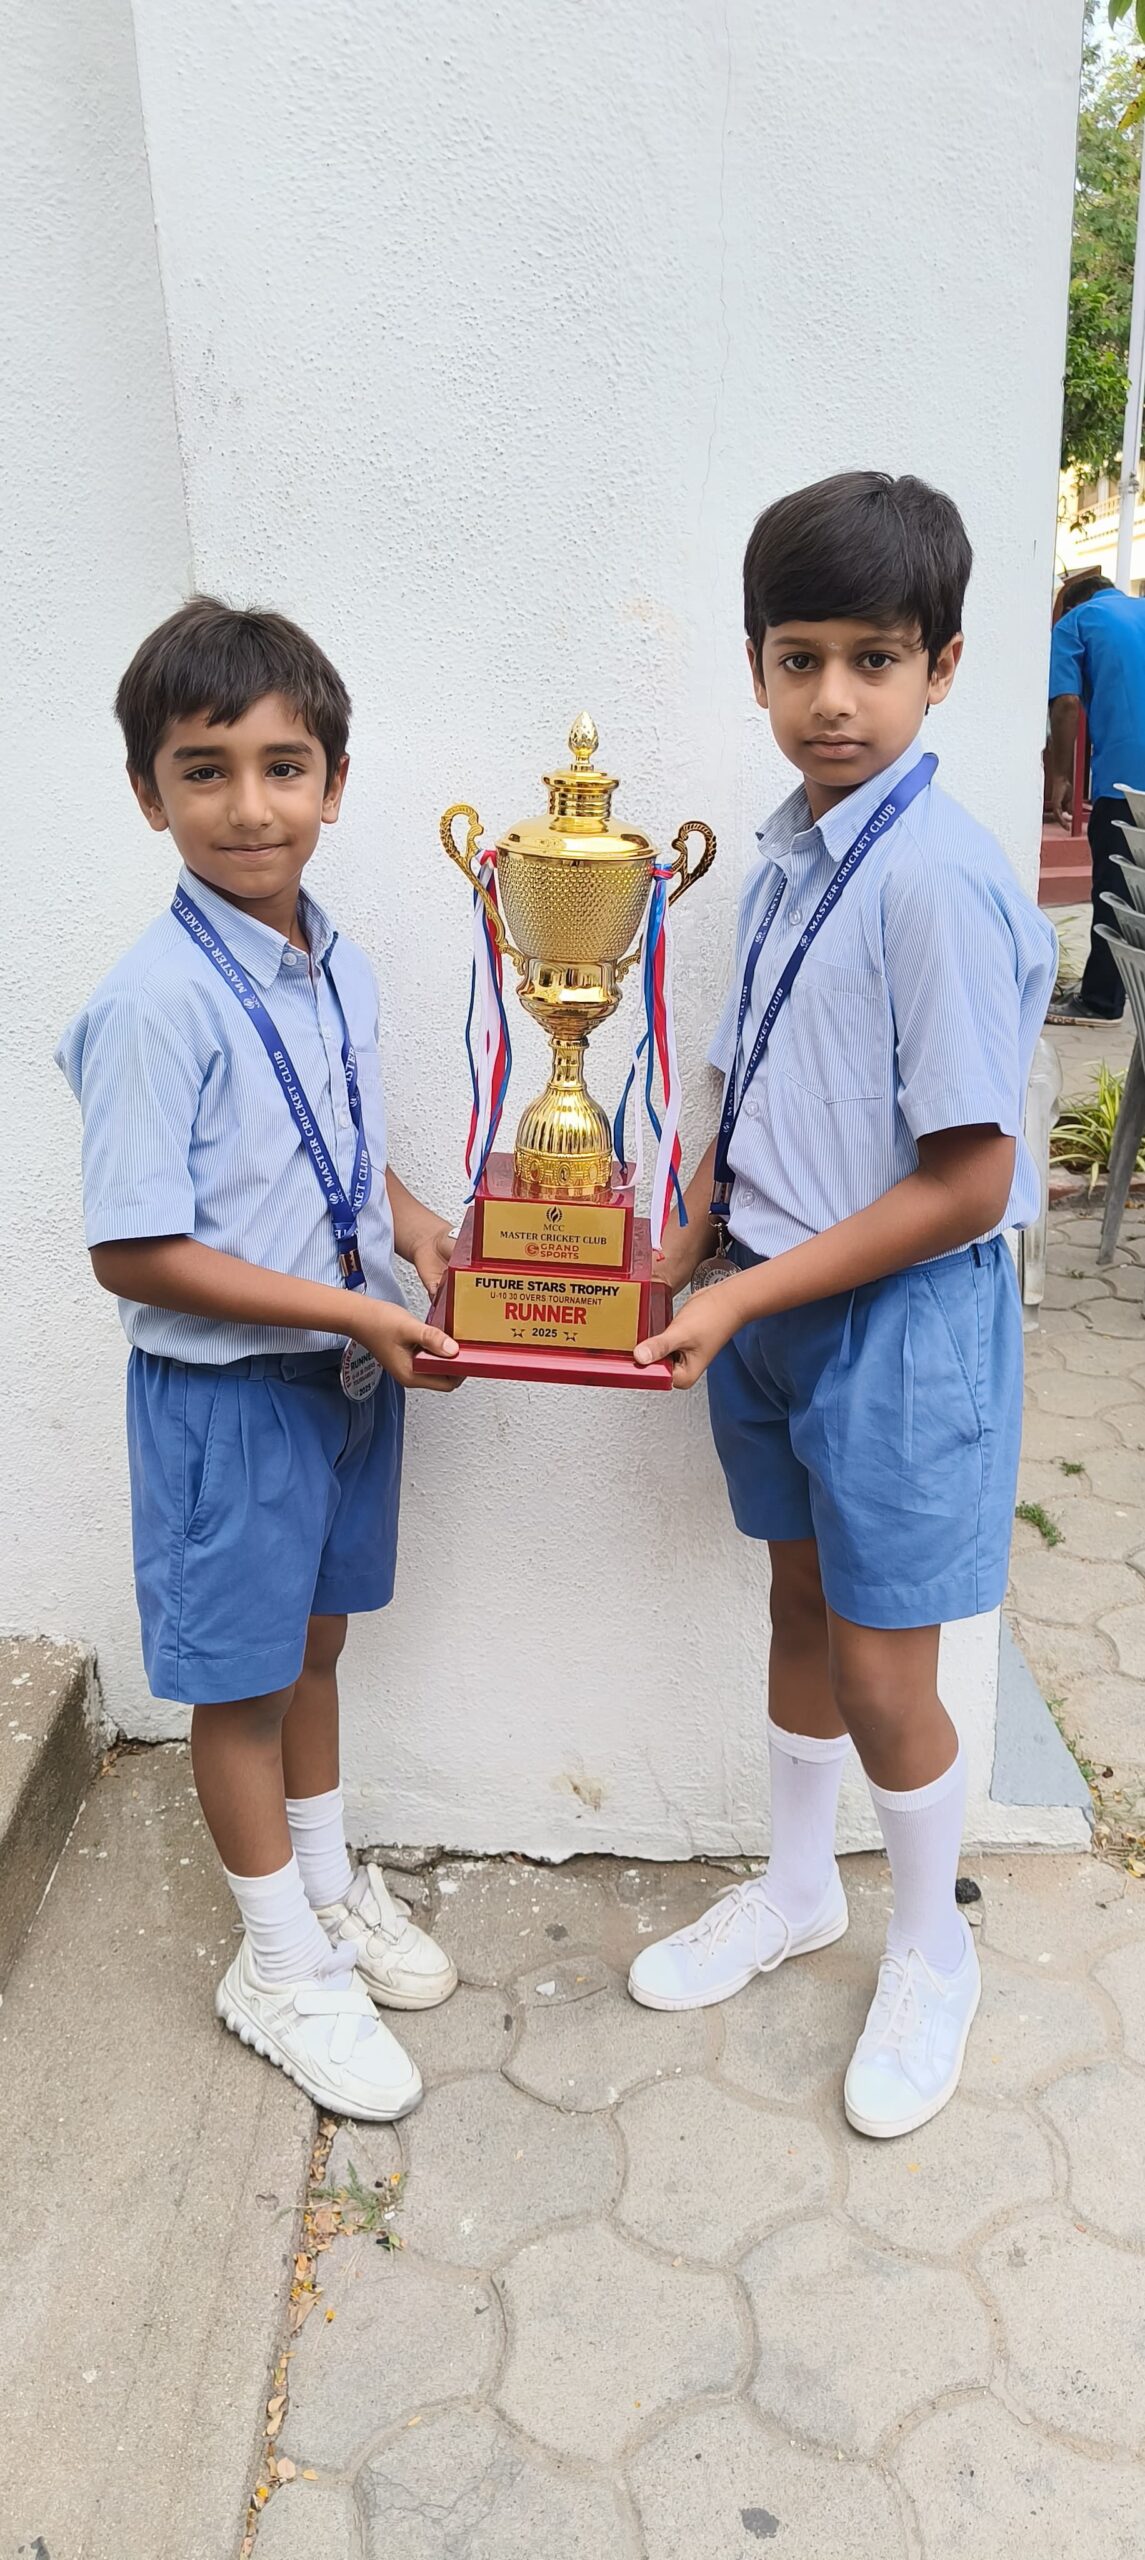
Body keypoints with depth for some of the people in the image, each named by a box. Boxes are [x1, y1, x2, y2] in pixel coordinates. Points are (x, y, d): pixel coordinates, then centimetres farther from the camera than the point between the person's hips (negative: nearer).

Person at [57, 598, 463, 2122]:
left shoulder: (339, 967, 1)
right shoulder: (157, 1003, -22)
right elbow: (135, 1254, -22)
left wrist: (424, 1236, -4)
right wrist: (353, 1309, -22)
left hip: (351, 1371, 7)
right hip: (226, 1393, -6)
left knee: (315, 1643, 23)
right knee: (241, 1679, 13)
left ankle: (330, 1884, 46)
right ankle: (282, 1963, 34)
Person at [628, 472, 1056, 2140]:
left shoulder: (937, 880, -21)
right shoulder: (788, 853, 4)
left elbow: (964, 1185, -22)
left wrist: (745, 1296, -19)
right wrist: (693, 1240, 0)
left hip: (905, 1317, -7)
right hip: (775, 1301, 8)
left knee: (882, 1673, 6)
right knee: (800, 1610, 21)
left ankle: (933, 1950, 34)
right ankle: (798, 1889, 44)